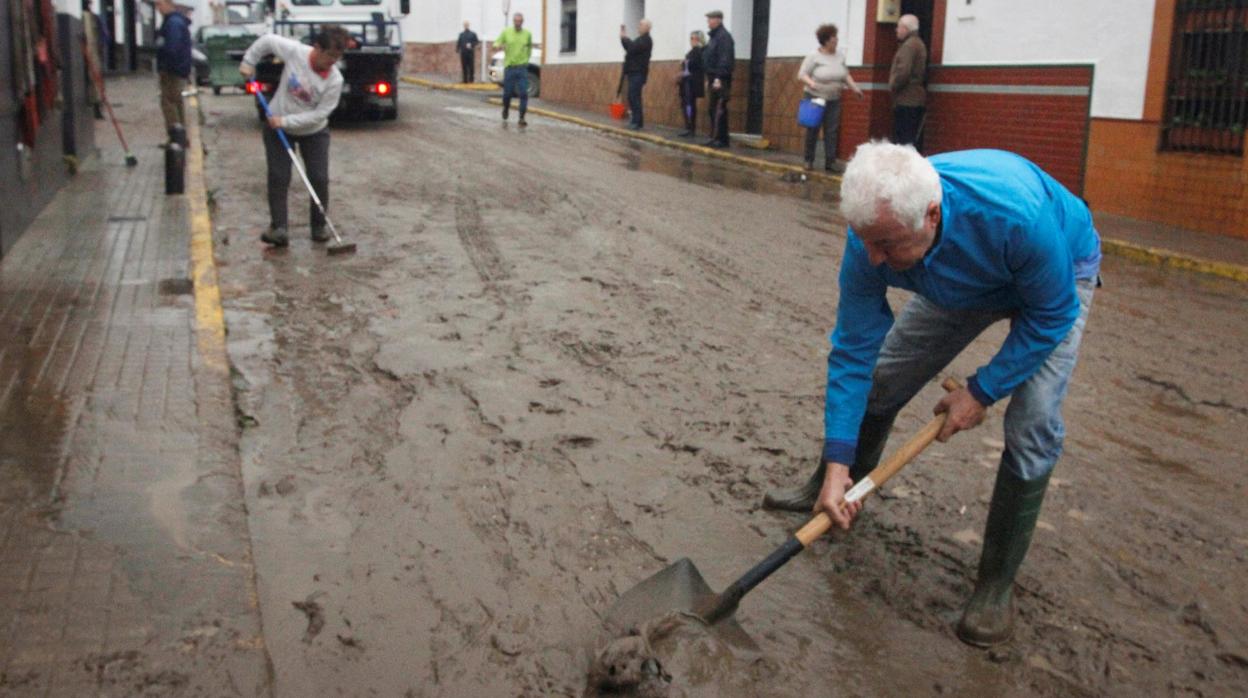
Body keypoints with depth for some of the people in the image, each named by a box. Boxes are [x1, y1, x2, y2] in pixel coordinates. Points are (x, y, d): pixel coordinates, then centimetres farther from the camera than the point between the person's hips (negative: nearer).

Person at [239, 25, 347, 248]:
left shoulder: (335, 80, -23)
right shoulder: (294, 51, -21)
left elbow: (319, 114, -22)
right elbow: (267, 40, -3)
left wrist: (287, 121, -25)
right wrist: (248, 61, -2)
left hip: (314, 131, 0)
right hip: (278, 128, 0)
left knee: (319, 179, -7)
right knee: (278, 178, -6)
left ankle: (319, 226, 9)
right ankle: (278, 227, -5)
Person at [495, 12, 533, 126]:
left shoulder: (527, 34, 5)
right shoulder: (506, 32, 2)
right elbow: (496, 44, 4)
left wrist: (528, 56, 12)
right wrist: (500, 46, -18)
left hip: (522, 68, 0)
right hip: (509, 67, 0)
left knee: (524, 93, -10)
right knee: (507, 93, 5)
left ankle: (522, 118, -6)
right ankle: (506, 109, 35)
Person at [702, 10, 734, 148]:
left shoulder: (723, 36, -11)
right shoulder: (714, 36, 20)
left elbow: (725, 60, -21)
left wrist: (719, 78, -26)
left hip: (720, 79, -10)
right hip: (714, 78, 10)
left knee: (719, 109, -11)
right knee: (713, 109, 10)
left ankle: (721, 139, -11)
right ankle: (715, 137, 14)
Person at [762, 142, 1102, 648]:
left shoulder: (1015, 214, -46)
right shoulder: (872, 236, -32)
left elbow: (1052, 315, -27)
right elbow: (853, 350, -23)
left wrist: (982, 391, -24)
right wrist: (837, 463, -25)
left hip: (1056, 275, -4)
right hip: (960, 283, 4)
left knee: (1032, 426, -18)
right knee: (878, 382, 6)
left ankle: (997, 583, -2)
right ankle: (832, 489, 34)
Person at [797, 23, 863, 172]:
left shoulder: (840, 56, 6)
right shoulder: (814, 57, -10)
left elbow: (846, 75, 16)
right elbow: (801, 75, -12)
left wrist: (854, 87, 5)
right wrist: (810, 83, -30)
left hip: (834, 100, 4)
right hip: (816, 98, -4)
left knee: (832, 131, 0)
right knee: (813, 130, 3)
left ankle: (830, 162, 2)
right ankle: (809, 160, 14)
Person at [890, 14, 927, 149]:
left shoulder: (909, 45, -12)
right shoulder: (918, 43, 21)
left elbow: (903, 71, -23)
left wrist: (893, 86, -8)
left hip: (906, 101, -10)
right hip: (917, 100, 10)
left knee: (903, 138, -10)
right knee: (914, 139, 10)